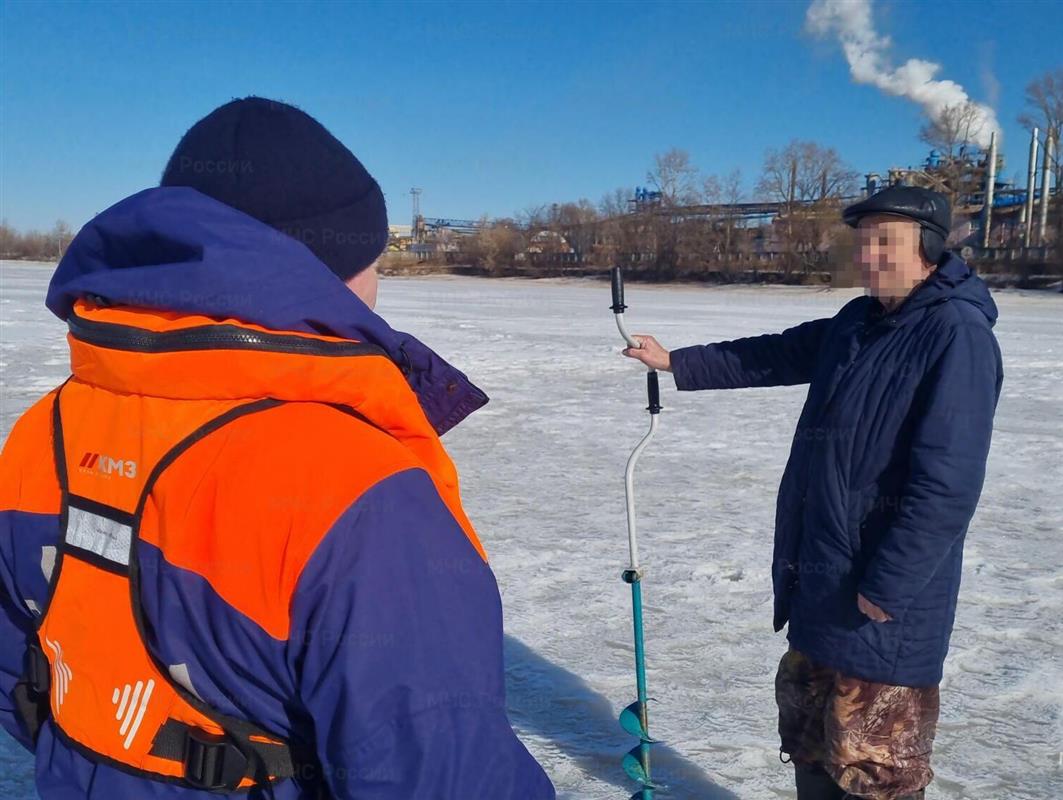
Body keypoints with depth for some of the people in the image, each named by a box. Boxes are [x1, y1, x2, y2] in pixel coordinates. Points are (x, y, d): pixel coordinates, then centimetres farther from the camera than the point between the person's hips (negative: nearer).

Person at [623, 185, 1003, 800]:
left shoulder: (958, 337, -18)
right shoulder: (857, 322, 8)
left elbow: (947, 485, -23)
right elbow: (773, 356, 21)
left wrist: (888, 586, -21)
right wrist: (677, 363, 19)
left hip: (883, 605, -9)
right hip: (821, 578, 9)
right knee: (808, 721, 23)